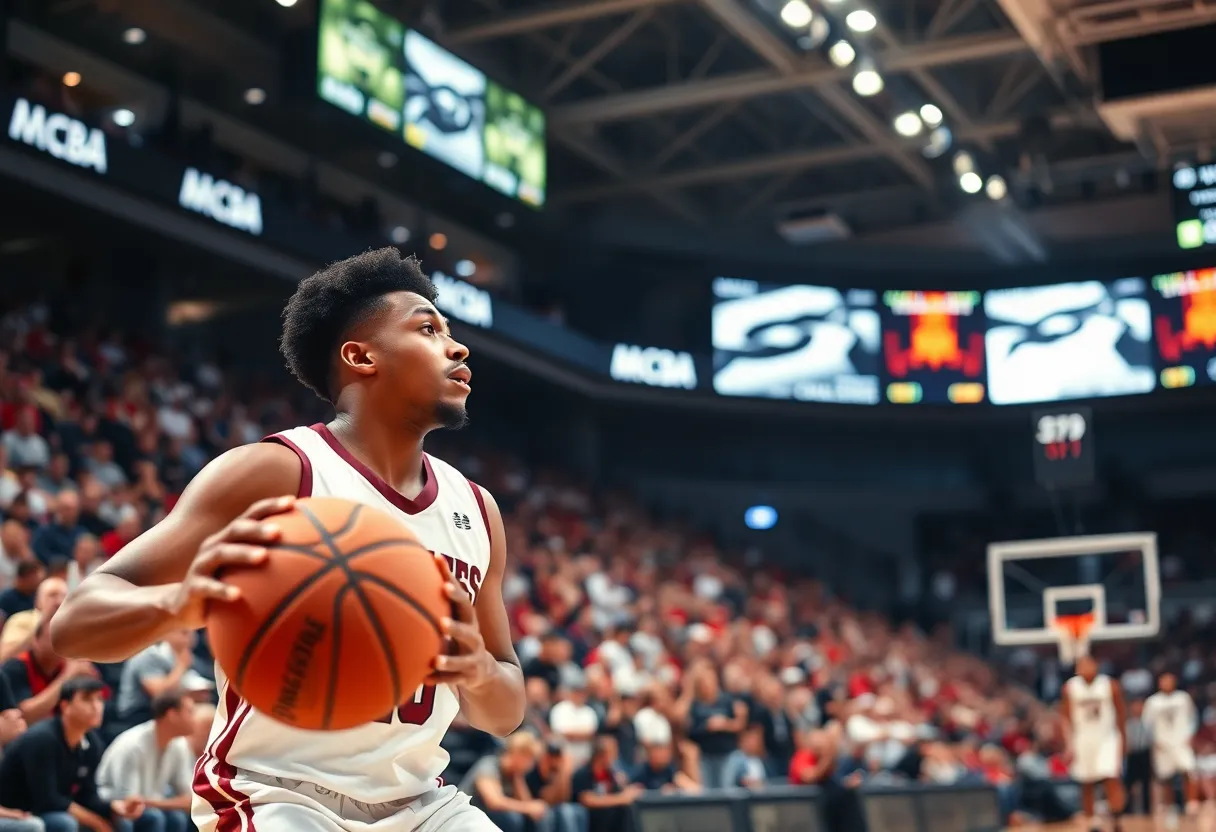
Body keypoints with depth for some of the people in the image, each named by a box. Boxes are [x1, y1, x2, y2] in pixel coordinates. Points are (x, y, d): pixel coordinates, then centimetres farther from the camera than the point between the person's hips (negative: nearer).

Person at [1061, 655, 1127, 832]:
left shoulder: (1110, 685, -6)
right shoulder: (1070, 688, -4)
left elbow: (1121, 713, 5)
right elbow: (1066, 717, 0)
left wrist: (1123, 738, 10)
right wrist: (1070, 743, -8)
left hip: (1107, 739, -2)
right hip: (1083, 740, 2)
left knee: (1112, 780, -14)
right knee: (1087, 785, 8)